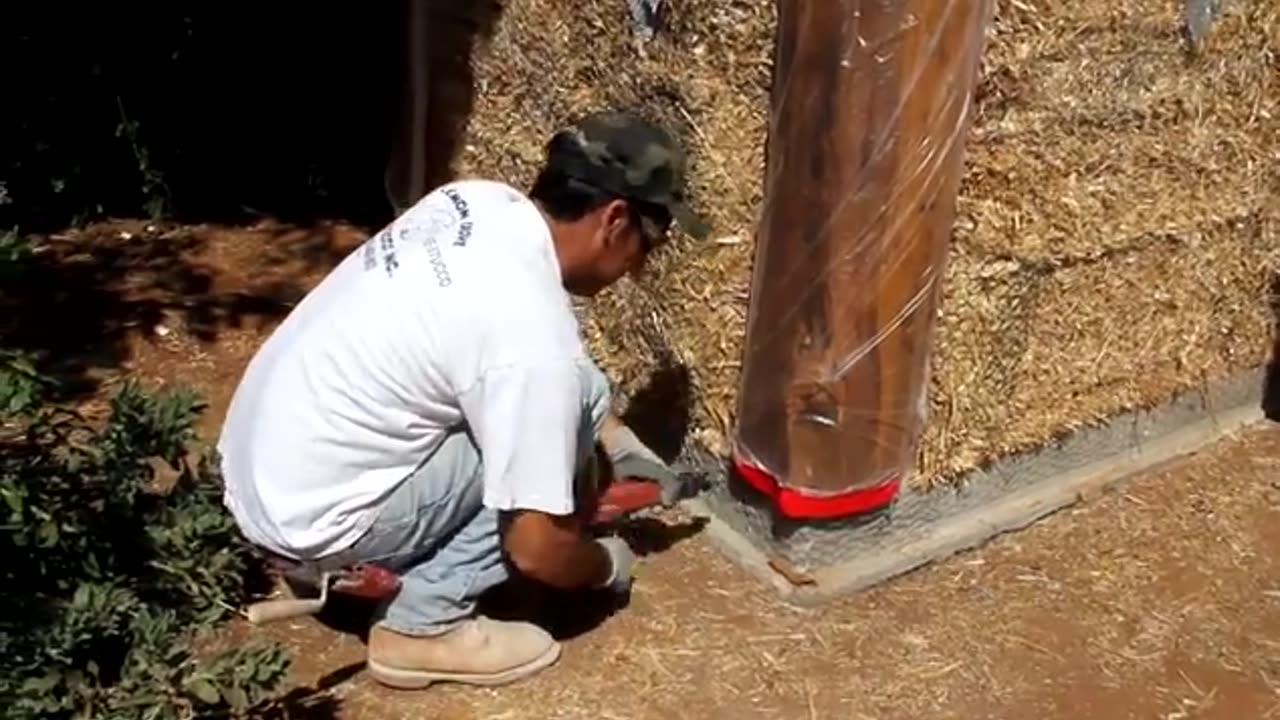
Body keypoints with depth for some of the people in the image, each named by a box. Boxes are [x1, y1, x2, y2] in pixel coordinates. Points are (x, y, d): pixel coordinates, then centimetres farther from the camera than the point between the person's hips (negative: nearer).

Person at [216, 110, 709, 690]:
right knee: (562, 400, -8)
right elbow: (536, 549, -19)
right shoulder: (536, 339, -26)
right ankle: (423, 626, -1)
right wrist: (605, 567, 4)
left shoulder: (479, 202, -1)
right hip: (309, 515, -8)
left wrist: (615, 440, 21)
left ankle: (355, 561, 16)